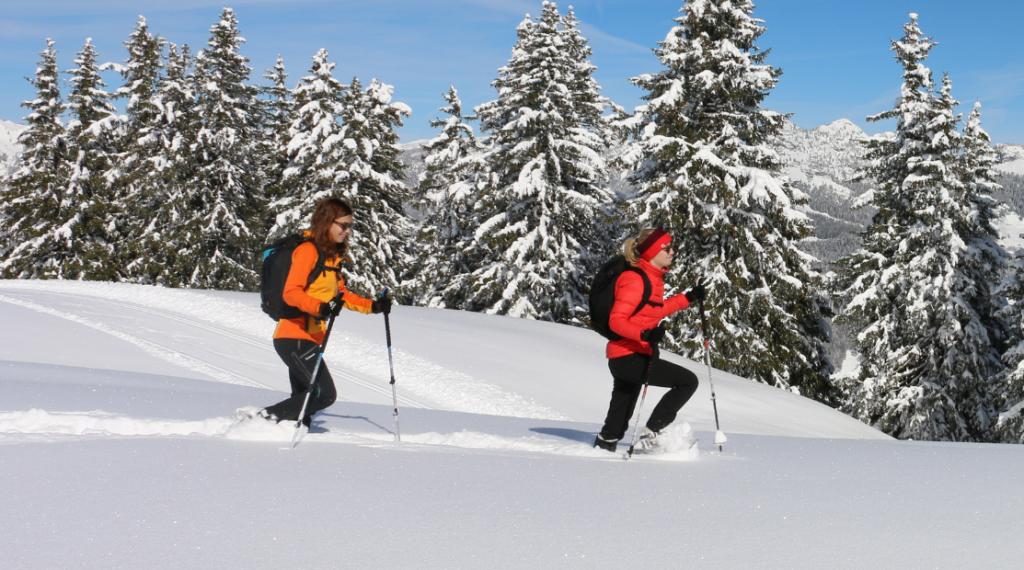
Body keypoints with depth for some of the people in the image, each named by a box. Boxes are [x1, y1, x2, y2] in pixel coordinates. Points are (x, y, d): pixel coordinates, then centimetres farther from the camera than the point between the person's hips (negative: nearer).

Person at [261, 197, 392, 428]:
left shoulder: (331, 255, 18)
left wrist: (372, 306, 16)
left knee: (304, 402, 6)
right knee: (325, 394, -14)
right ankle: (265, 417, -9)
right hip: (295, 337, -9)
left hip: (308, 339, 9)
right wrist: (321, 308, -35)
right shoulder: (308, 250, -10)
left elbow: (340, 294, 27)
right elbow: (290, 292, -20)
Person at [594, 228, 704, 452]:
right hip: (629, 357, -10)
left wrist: (688, 298, 27)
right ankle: (652, 433, -6)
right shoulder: (635, 280, -16)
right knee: (688, 381, -9)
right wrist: (644, 334, -37)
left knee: (617, 424, 15)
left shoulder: (653, 277, 14)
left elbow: (654, 311, 28)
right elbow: (616, 320, -21)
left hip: (625, 357, 10)